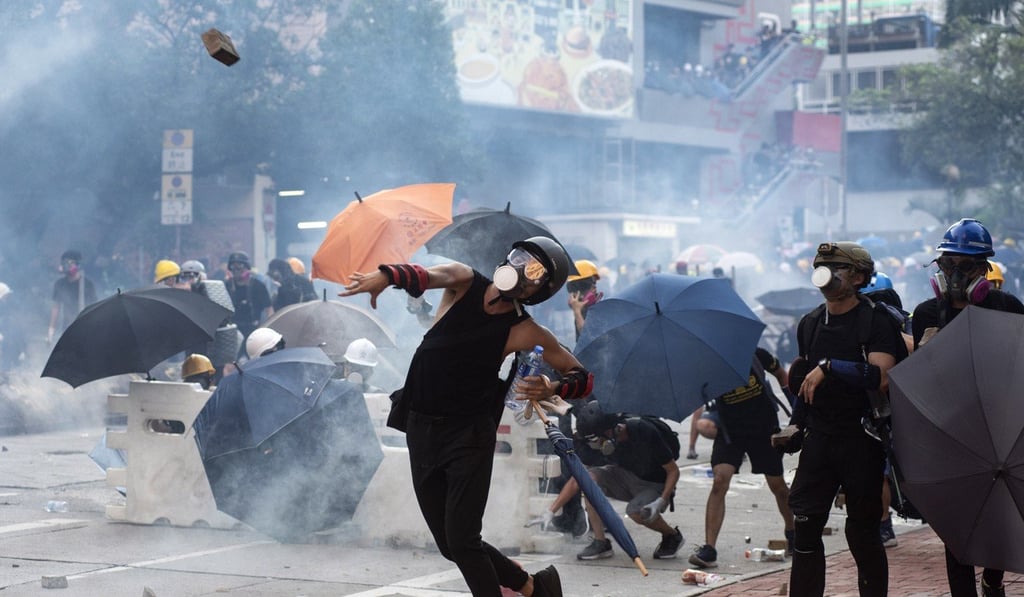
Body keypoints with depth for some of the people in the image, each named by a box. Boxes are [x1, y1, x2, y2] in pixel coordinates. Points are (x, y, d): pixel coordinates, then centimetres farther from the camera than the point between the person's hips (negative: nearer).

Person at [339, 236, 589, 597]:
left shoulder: (526, 333, -7)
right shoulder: (464, 283, -3)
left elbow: (583, 377, -1)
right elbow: (426, 276, -25)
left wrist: (552, 389, -23)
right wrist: (385, 275, -47)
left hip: (469, 435, -4)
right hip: (421, 430, 4)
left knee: (461, 542, -12)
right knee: (450, 545, 10)